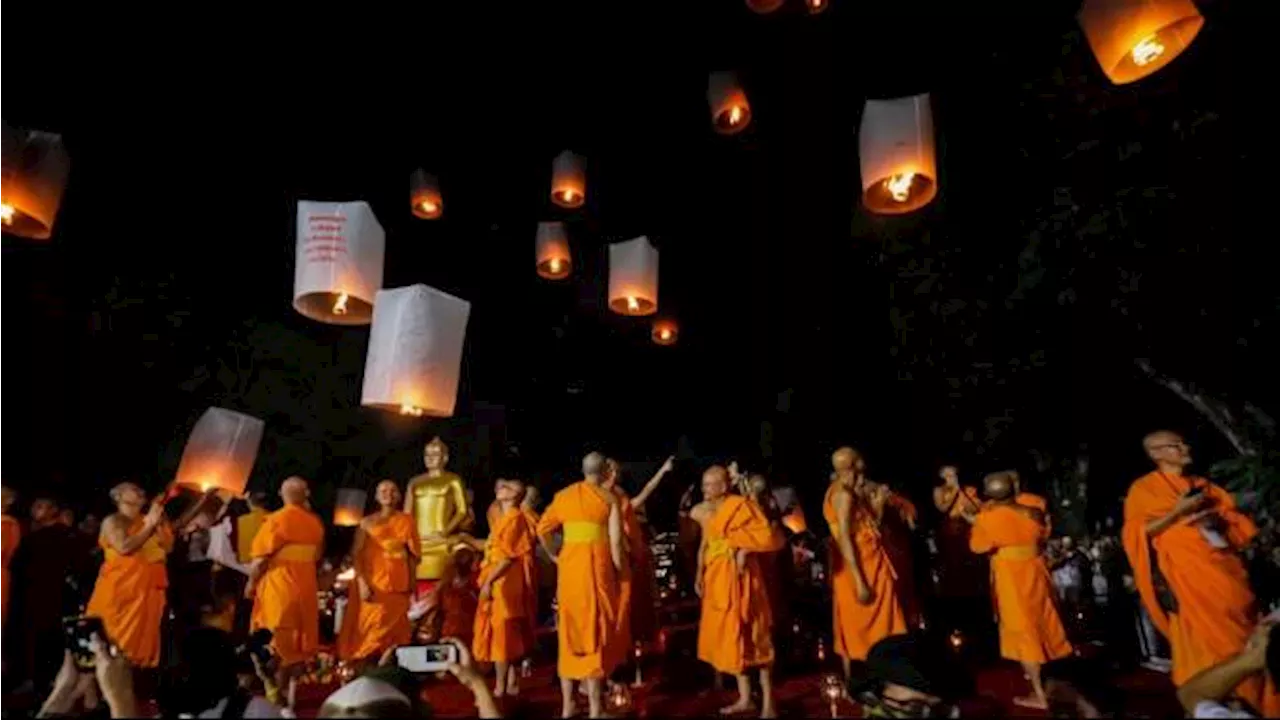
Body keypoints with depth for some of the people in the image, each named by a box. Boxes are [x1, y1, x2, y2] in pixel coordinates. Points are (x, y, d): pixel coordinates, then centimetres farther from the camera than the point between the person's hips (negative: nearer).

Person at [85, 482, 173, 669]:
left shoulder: (146, 521, 11)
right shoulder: (112, 522, -2)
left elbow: (168, 548, 3)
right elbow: (124, 547, -19)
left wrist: (158, 524, -6)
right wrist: (148, 527, -15)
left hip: (145, 586, 4)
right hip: (119, 585, -4)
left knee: (141, 634, 6)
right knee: (114, 632, -2)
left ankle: (137, 665, 12)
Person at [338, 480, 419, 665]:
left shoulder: (406, 521, 5)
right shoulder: (367, 523, 2)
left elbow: (412, 555, 6)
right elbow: (356, 555, -3)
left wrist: (412, 585, 3)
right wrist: (362, 583, -15)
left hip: (397, 586, 1)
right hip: (372, 585, -1)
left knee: (392, 630, 2)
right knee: (368, 630, 0)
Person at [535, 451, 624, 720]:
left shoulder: (562, 495, 11)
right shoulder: (609, 498, 0)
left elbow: (542, 529, 9)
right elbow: (615, 541, -6)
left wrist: (554, 557, 15)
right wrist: (619, 571, 3)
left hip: (569, 564, 4)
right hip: (597, 564, -3)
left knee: (570, 629, 14)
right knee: (595, 629, 4)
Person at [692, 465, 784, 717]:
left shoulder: (740, 505, -12)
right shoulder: (705, 511, 10)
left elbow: (770, 537, -20)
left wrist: (742, 546, -16)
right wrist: (700, 575, 8)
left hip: (737, 577, -7)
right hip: (717, 578, 7)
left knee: (750, 635, -1)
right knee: (729, 636, 12)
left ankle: (768, 703, 10)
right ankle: (745, 698, 24)